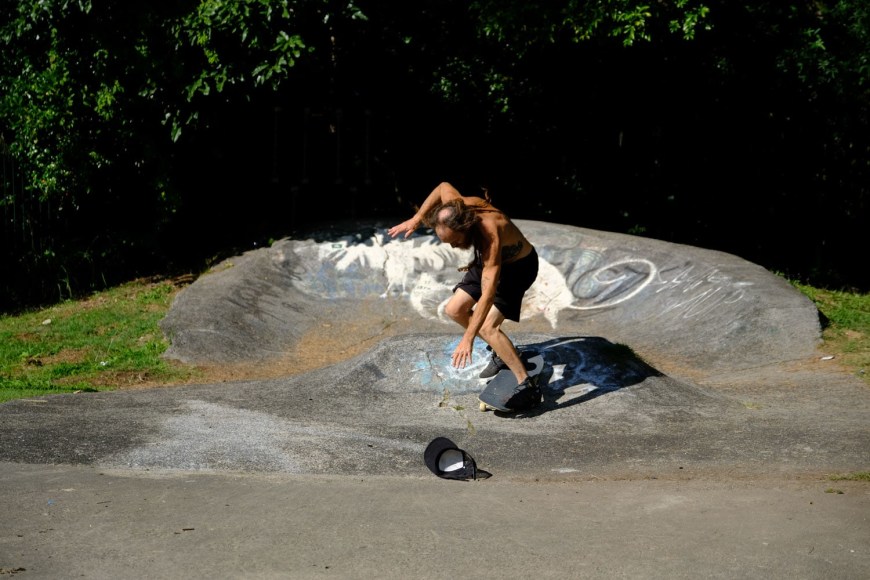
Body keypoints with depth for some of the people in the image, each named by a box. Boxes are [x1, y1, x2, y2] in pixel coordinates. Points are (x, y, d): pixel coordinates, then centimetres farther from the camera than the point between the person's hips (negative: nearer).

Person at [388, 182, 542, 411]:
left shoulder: (490, 236, -43)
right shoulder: (454, 209, -25)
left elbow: (488, 294, -49)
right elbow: (443, 187, 2)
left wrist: (468, 338, -52)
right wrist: (415, 220, -6)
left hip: (518, 265, -8)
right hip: (487, 260, 8)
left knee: (488, 326, -21)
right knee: (454, 310, 4)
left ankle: (528, 387, -16)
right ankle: (501, 353, 19)